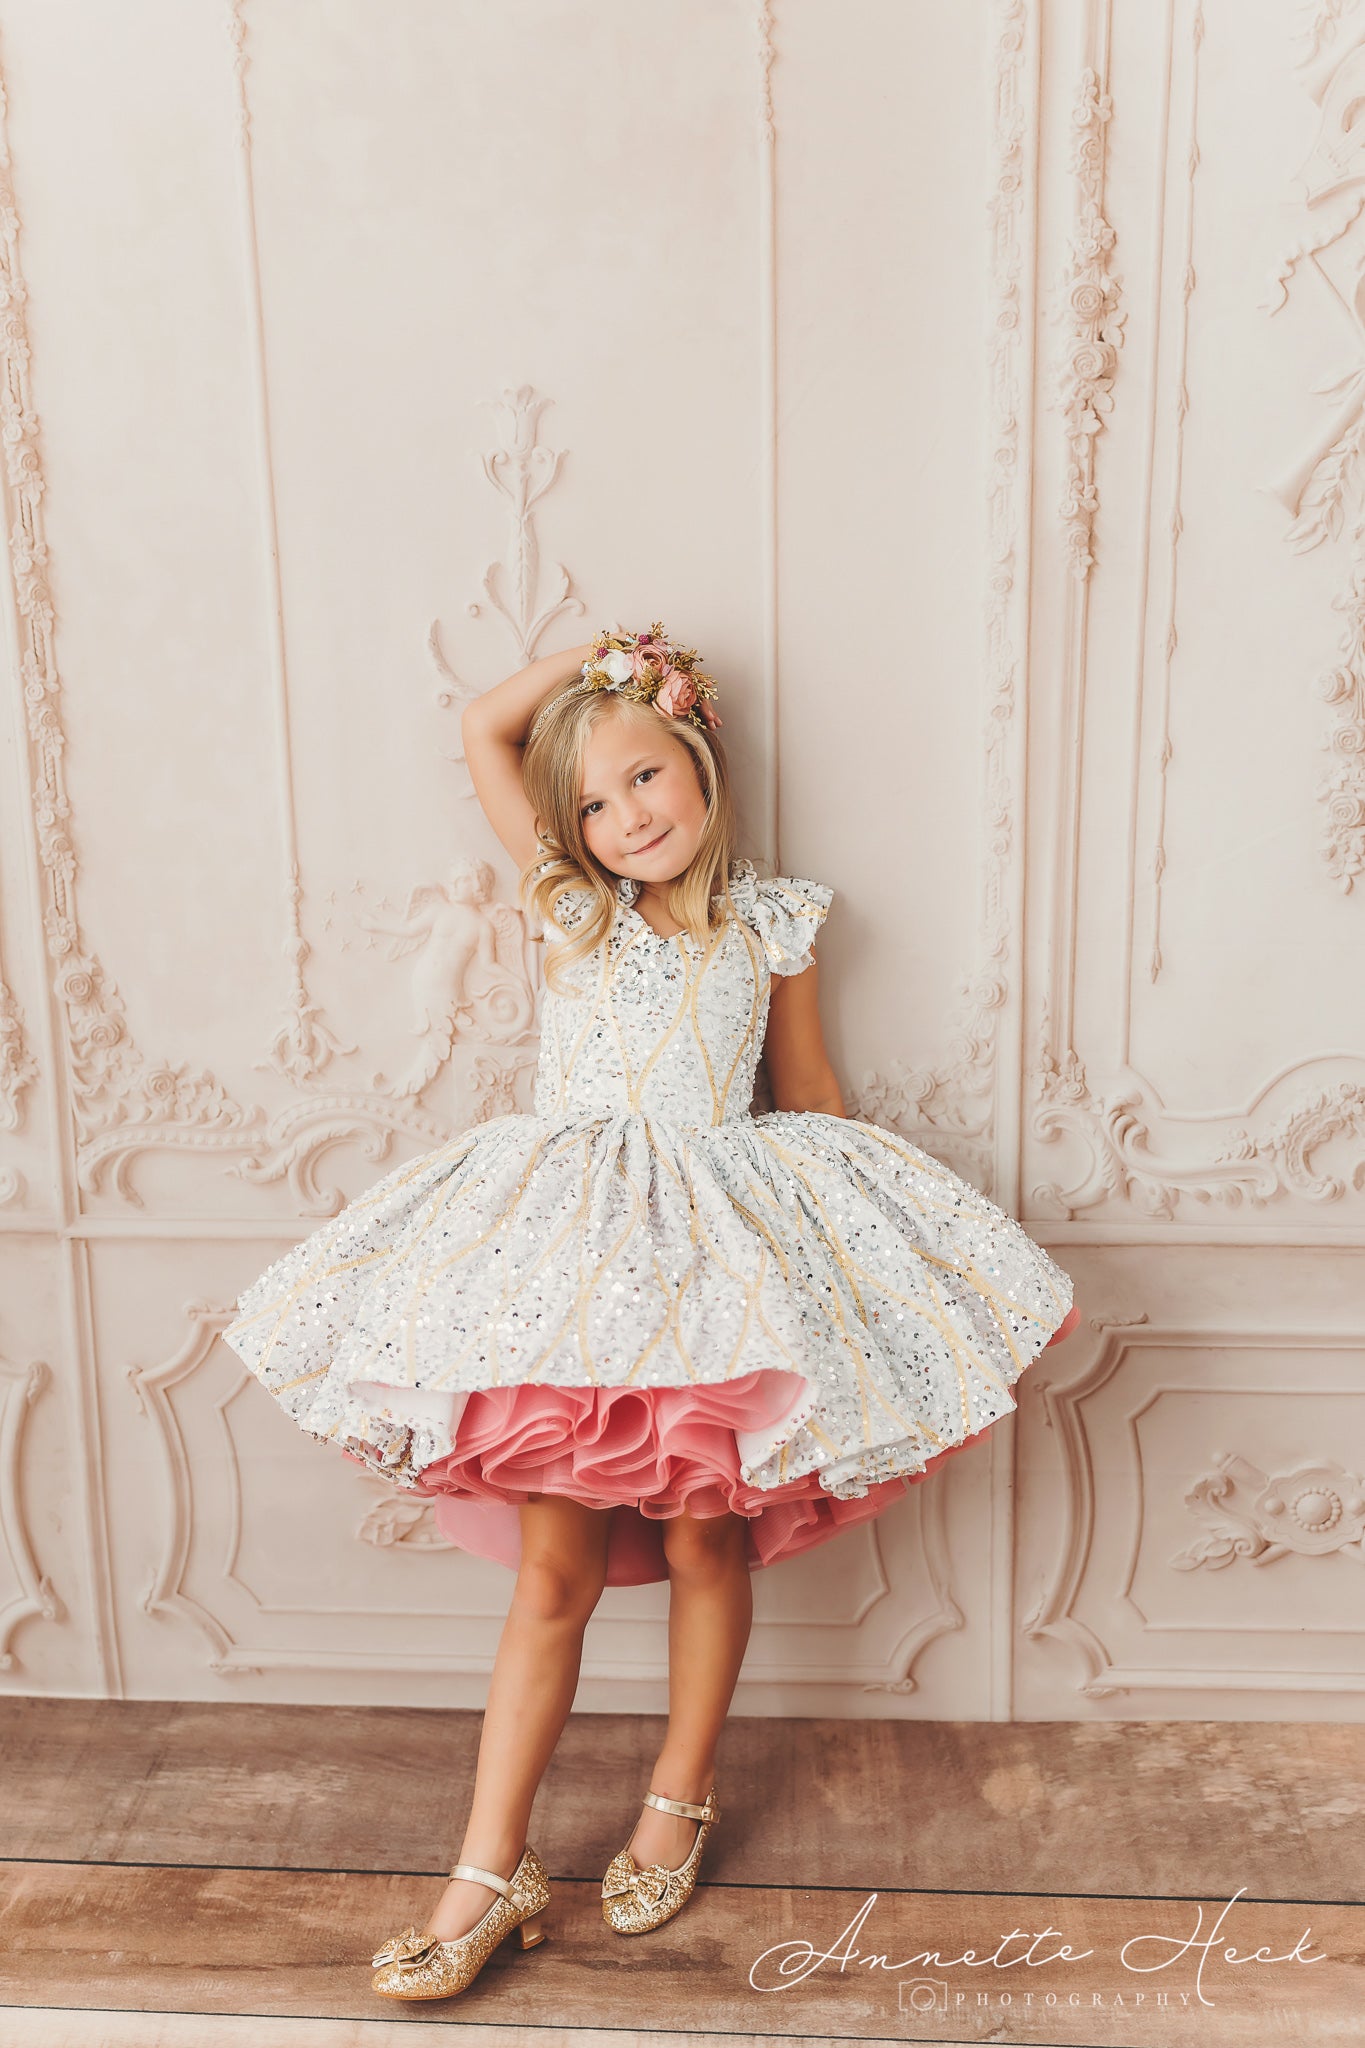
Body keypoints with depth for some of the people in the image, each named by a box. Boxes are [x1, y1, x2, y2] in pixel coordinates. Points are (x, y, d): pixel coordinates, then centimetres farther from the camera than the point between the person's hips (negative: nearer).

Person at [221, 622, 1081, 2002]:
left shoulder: (767, 927, 7)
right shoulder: (573, 908, 8)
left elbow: (811, 1098, 15)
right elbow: (484, 733, 9)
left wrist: (869, 1242, 16)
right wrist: (590, 657, 15)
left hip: (720, 1249, 0)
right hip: (570, 1247, 0)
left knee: (702, 1540, 9)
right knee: (554, 1569, 2)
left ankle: (680, 1797, 34)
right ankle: (492, 1874, 14)